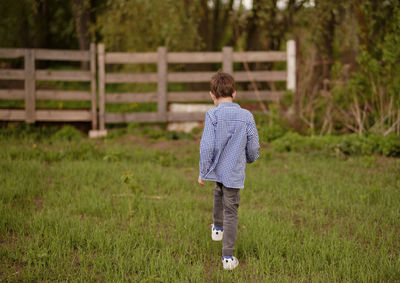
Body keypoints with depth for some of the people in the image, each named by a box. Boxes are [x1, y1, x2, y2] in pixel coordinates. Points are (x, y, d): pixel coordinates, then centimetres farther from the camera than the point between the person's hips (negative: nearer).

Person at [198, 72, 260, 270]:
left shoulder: (213, 115, -13)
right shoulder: (246, 116, -6)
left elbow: (206, 146, -16)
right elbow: (253, 147, 0)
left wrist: (203, 172, -6)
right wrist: (250, 159, 23)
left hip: (216, 169, 0)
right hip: (235, 172, 0)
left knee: (219, 192, 33)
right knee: (231, 212, 6)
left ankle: (217, 228, 52)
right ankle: (228, 257, 5)